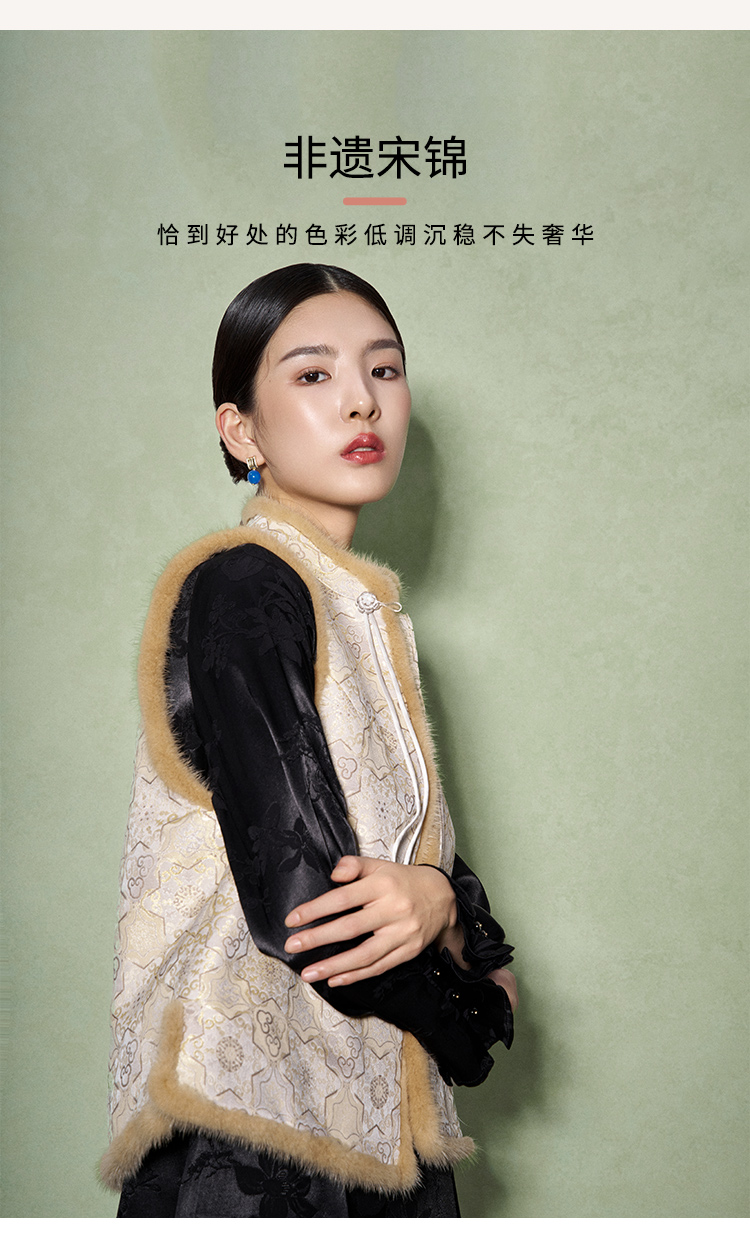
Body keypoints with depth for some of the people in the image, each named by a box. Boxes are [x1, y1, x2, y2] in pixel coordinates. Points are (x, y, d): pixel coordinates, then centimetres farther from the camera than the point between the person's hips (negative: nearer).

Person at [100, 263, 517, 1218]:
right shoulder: (242, 588, -15)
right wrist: (474, 1015, -7)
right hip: (258, 1113, -8)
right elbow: (294, 896, -23)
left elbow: (423, 849, 7)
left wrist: (442, 899, -16)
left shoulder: (355, 607, 12)